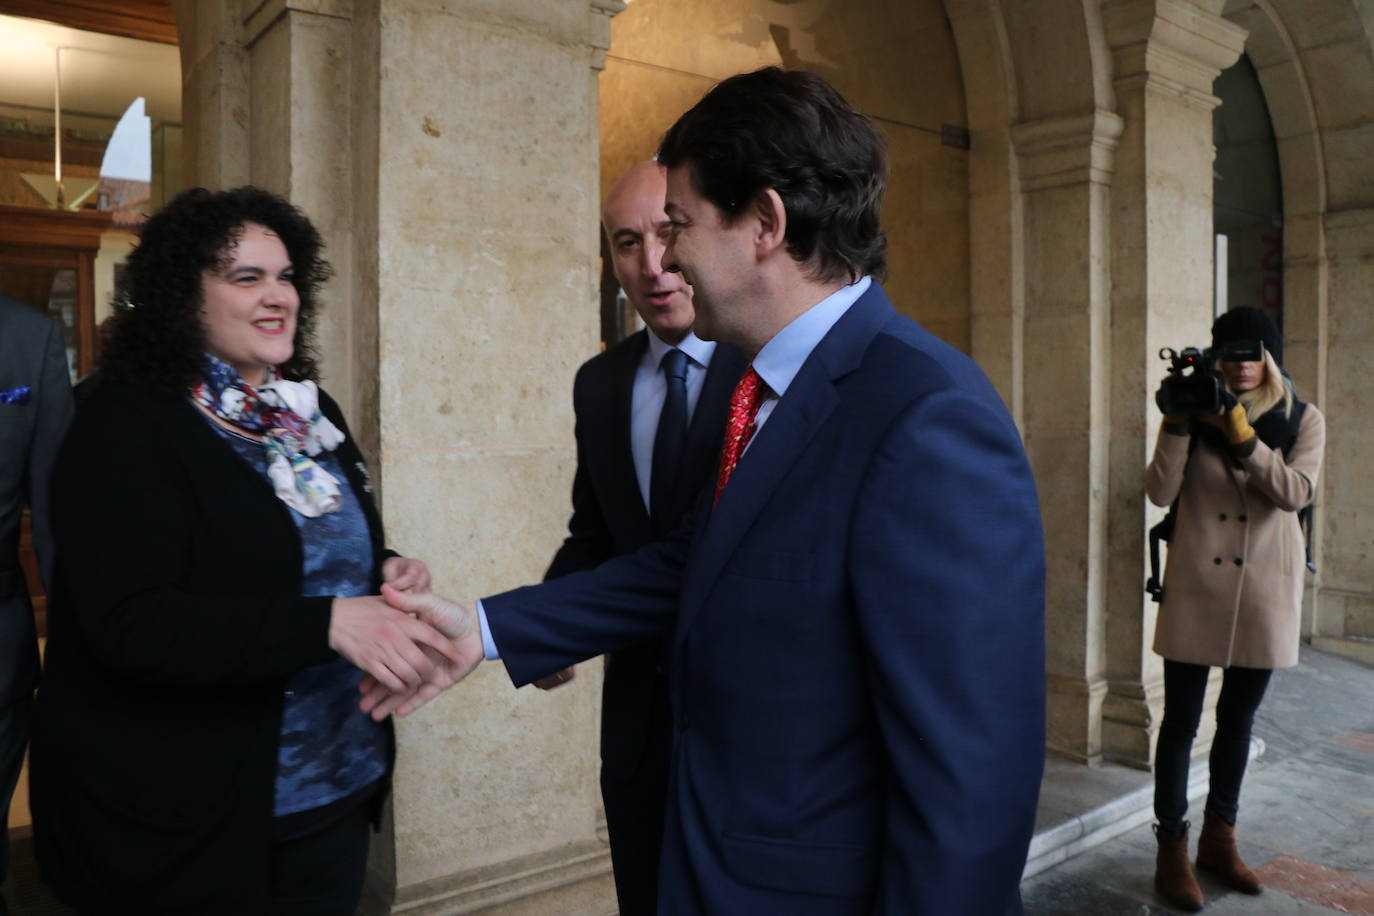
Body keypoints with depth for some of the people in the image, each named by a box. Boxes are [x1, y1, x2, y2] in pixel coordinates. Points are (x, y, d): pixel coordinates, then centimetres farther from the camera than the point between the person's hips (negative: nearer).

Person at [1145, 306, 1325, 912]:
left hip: (1265, 590, 2)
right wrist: (1176, 423, -19)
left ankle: (1219, 840, 29)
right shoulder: (1198, 414, 0)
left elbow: (1296, 492, -13)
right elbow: (1160, 492, -10)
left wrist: (1242, 437, -22)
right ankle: (1171, 850, 10)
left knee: (1238, 718, 14)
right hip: (1196, 586, -2)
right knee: (1181, 720, 0)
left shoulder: (1304, 421, 4)